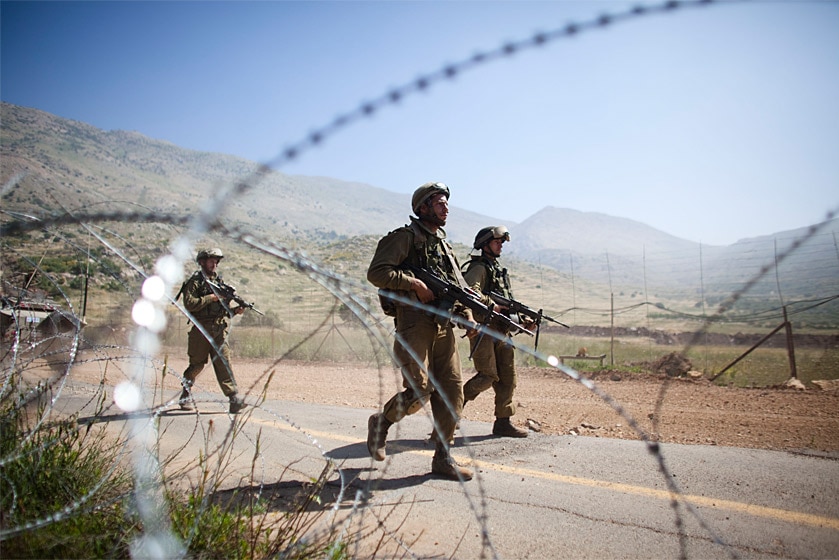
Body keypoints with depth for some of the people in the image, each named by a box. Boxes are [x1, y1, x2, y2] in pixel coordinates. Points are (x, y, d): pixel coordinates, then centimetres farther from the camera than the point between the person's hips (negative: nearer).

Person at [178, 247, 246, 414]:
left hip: (219, 330, 4)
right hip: (201, 330, -4)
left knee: (224, 363, -5)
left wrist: (235, 311, -1)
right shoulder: (195, 282, -1)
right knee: (197, 364, 6)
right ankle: (185, 394, 29)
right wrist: (211, 297, -15)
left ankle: (234, 399, -12)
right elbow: (189, 304, -15)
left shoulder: (219, 282, 17)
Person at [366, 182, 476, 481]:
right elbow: (376, 272, -14)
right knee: (419, 391, -13)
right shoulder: (405, 237, -3)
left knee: (452, 391, 2)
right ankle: (380, 423, 17)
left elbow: (459, 287, 23)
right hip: (414, 327, -7)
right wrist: (416, 284, -17)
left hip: (444, 327, 7)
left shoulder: (444, 244, 21)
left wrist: (467, 314, 5)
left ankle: (443, 458, 12)